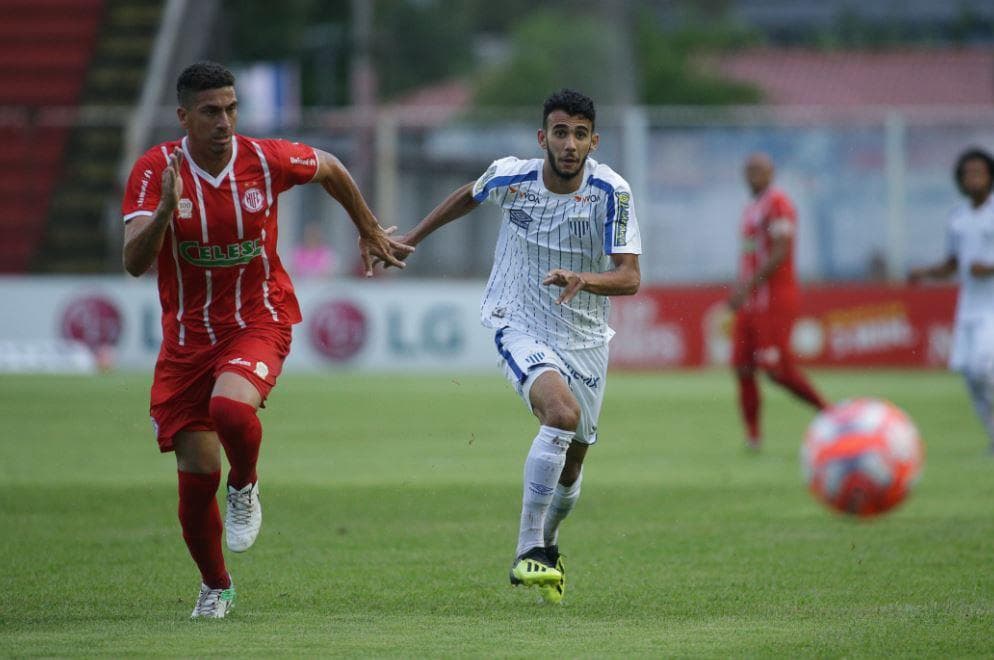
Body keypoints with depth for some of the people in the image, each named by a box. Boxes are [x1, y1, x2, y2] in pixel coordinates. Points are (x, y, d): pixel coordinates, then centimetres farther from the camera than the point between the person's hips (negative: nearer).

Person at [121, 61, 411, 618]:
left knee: (231, 407, -34)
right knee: (197, 476, -2)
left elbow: (330, 169, 13)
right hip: (188, 334, 1)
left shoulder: (267, 159, -9)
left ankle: (246, 487, 1)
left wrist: (371, 233, 23)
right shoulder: (155, 170, -11)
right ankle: (215, 587, 23)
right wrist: (166, 209, -37)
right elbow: (135, 262, -20)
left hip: (258, 320, -1)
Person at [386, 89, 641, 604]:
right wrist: (413, 237, 20)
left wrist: (585, 279, -40)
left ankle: (546, 542, 44)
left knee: (570, 467, 12)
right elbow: (469, 196, 13)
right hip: (519, 326, -2)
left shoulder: (611, 192, -15)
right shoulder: (510, 177, -12)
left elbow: (630, 277, -20)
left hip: (585, 339, 2)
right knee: (563, 412, -31)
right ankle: (528, 550, -25)